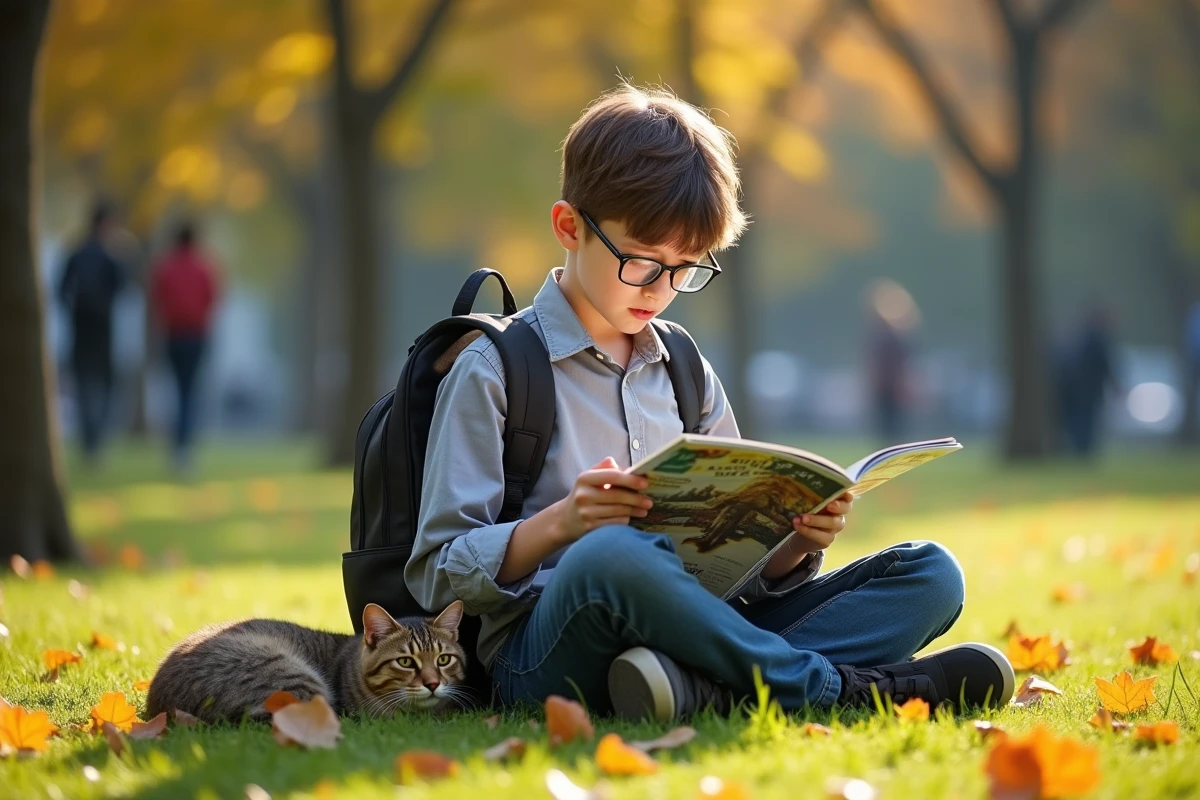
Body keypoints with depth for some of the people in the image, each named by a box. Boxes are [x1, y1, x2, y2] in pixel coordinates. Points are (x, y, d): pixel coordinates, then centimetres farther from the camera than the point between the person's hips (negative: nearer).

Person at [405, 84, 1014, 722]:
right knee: (608, 556, -41)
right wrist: (558, 524, -19)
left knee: (929, 573, -9)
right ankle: (838, 687, -24)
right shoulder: (494, 372, 2)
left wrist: (795, 541, -2)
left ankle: (709, 688, -34)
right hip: (547, 658, -6)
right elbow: (436, 575, -3)